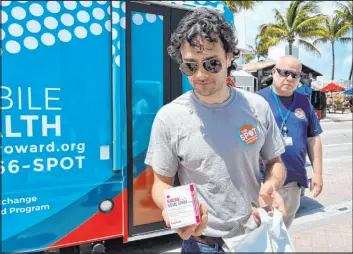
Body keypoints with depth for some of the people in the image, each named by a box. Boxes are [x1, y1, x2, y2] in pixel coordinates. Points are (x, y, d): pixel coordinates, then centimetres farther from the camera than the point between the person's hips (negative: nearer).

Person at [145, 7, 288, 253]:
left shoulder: (257, 107, -7)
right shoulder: (169, 117, -16)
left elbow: (274, 162, 4)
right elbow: (162, 182, -7)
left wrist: (271, 185, -17)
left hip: (255, 234, 3)